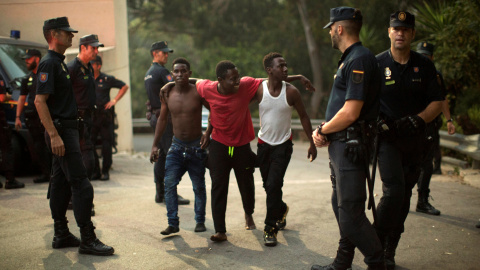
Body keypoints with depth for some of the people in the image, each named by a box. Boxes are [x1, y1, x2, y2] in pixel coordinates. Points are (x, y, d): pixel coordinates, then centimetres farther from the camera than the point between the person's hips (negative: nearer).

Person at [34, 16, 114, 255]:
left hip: (67, 129, 10)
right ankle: (88, 240, -8)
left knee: (61, 183, 12)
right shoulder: (49, 63, -13)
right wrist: (54, 135, -25)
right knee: (81, 185, -11)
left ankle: (61, 235, 19)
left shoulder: (59, 63, 18)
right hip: (61, 130, -10)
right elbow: (39, 101, -20)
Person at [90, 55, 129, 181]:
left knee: (106, 144, 0)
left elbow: (125, 87, 9)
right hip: (90, 116, 3)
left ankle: (105, 171, 10)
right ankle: (95, 170, 12)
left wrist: (115, 100, 1)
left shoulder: (107, 79, 1)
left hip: (105, 115, -3)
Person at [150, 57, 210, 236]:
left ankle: (200, 221, 22)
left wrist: (208, 134, -12)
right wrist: (155, 145, 9)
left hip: (196, 147, -2)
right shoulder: (167, 94, 1)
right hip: (177, 146, 3)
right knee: (169, 184, -9)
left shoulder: (197, 92, -9)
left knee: (199, 186, 7)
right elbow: (162, 119, 11)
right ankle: (173, 223, -3)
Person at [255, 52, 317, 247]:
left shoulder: (291, 92, -12)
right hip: (264, 143, 2)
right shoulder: (258, 89, -11)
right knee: (268, 185, 14)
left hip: (283, 144, -2)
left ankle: (270, 228, 1)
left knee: (273, 185, -12)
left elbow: (303, 117, -1)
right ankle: (281, 209, 44)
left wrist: (312, 143, 0)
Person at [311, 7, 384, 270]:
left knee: (350, 213, -9)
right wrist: (324, 130, 6)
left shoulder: (359, 60, -17)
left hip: (351, 146, -11)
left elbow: (350, 113, -23)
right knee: (340, 206, 17)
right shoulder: (348, 59, 17)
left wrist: (322, 130, -9)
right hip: (341, 144, 11)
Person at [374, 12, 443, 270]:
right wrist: (377, 123, -16)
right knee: (394, 191, -19)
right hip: (387, 137, -4)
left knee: (404, 195, 8)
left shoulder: (424, 65, 6)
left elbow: (437, 102, 4)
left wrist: (417, 120, -13)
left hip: (415, 139, 4)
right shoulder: (376, 64, -2)